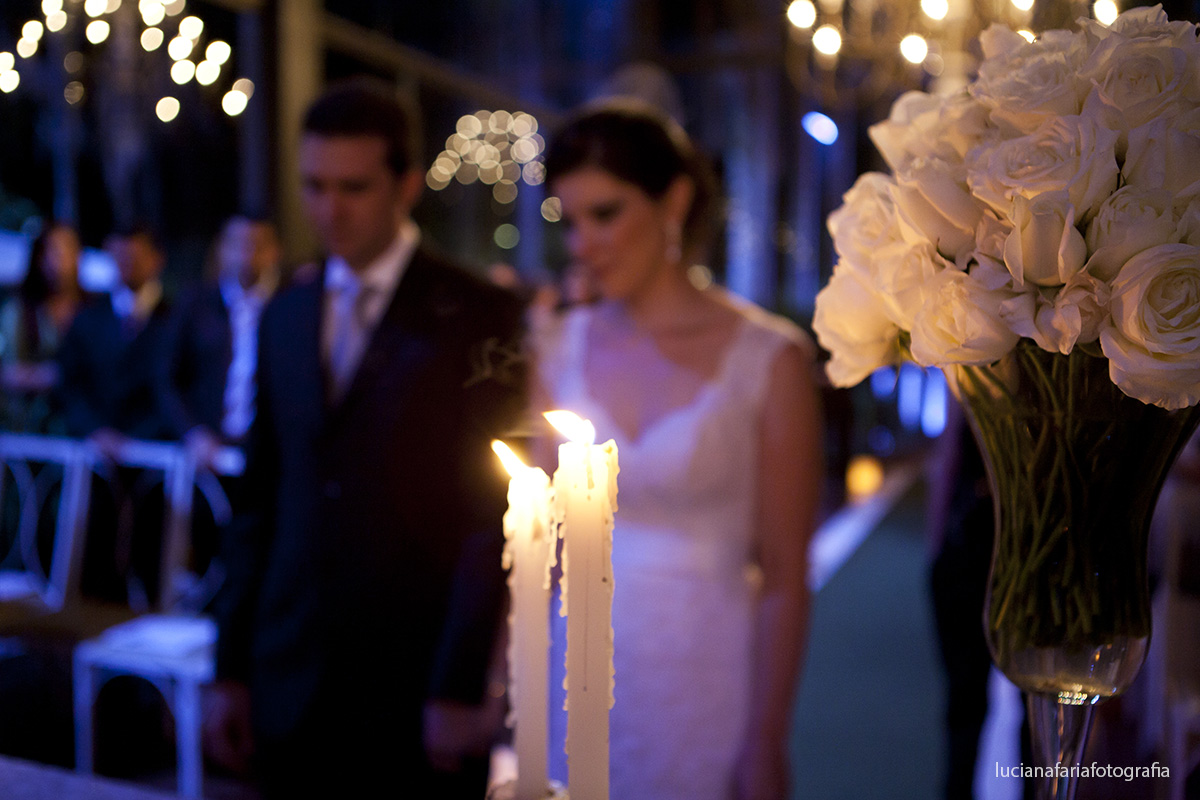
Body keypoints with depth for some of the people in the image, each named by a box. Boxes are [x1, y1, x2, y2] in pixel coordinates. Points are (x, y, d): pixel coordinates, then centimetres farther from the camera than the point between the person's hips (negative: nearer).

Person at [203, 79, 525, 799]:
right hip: (292, 684, 5)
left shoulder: (479, 316, -9)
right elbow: (261, 498, 9)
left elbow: (492, 512, -11)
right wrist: (233, 670, 9)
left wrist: (459, 690, -12)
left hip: (419, 687, -4)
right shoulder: (284, 317, 7)